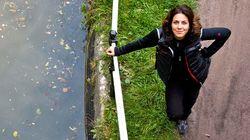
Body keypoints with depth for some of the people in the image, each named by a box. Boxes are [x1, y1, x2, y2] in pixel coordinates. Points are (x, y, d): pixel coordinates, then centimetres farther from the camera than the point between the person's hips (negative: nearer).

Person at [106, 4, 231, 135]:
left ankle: (183, 117, 66)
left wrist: (207, 53, -16)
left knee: (189, 102, 26)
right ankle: (178, 117, 32)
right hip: (174, 78, -1)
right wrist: (118, 51, -7)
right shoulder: (161, 34, -31)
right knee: (175, 114, -11)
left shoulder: (197, 34, -31)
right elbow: (141, 43, -13)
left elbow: (225, 32, -19)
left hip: (194, 76, 1)